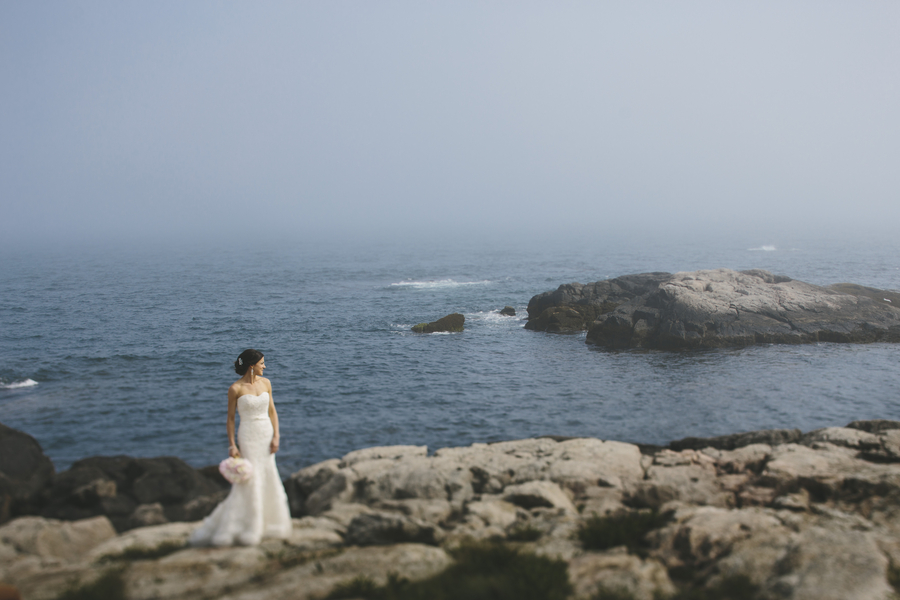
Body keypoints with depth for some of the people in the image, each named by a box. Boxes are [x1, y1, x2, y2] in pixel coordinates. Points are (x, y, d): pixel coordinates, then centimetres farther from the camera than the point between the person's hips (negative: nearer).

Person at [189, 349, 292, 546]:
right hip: (248, 436, -5)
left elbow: (272, 411, 8)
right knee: (249, 482, -4)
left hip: (266, 435, 6)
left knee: (267, 480, 9)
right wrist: (232, 445, -9)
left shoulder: (265, 382, 4)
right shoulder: (235, 388, -11)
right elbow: (230, 418, -5)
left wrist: (276, 436, -2)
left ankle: (264, 525, 22)